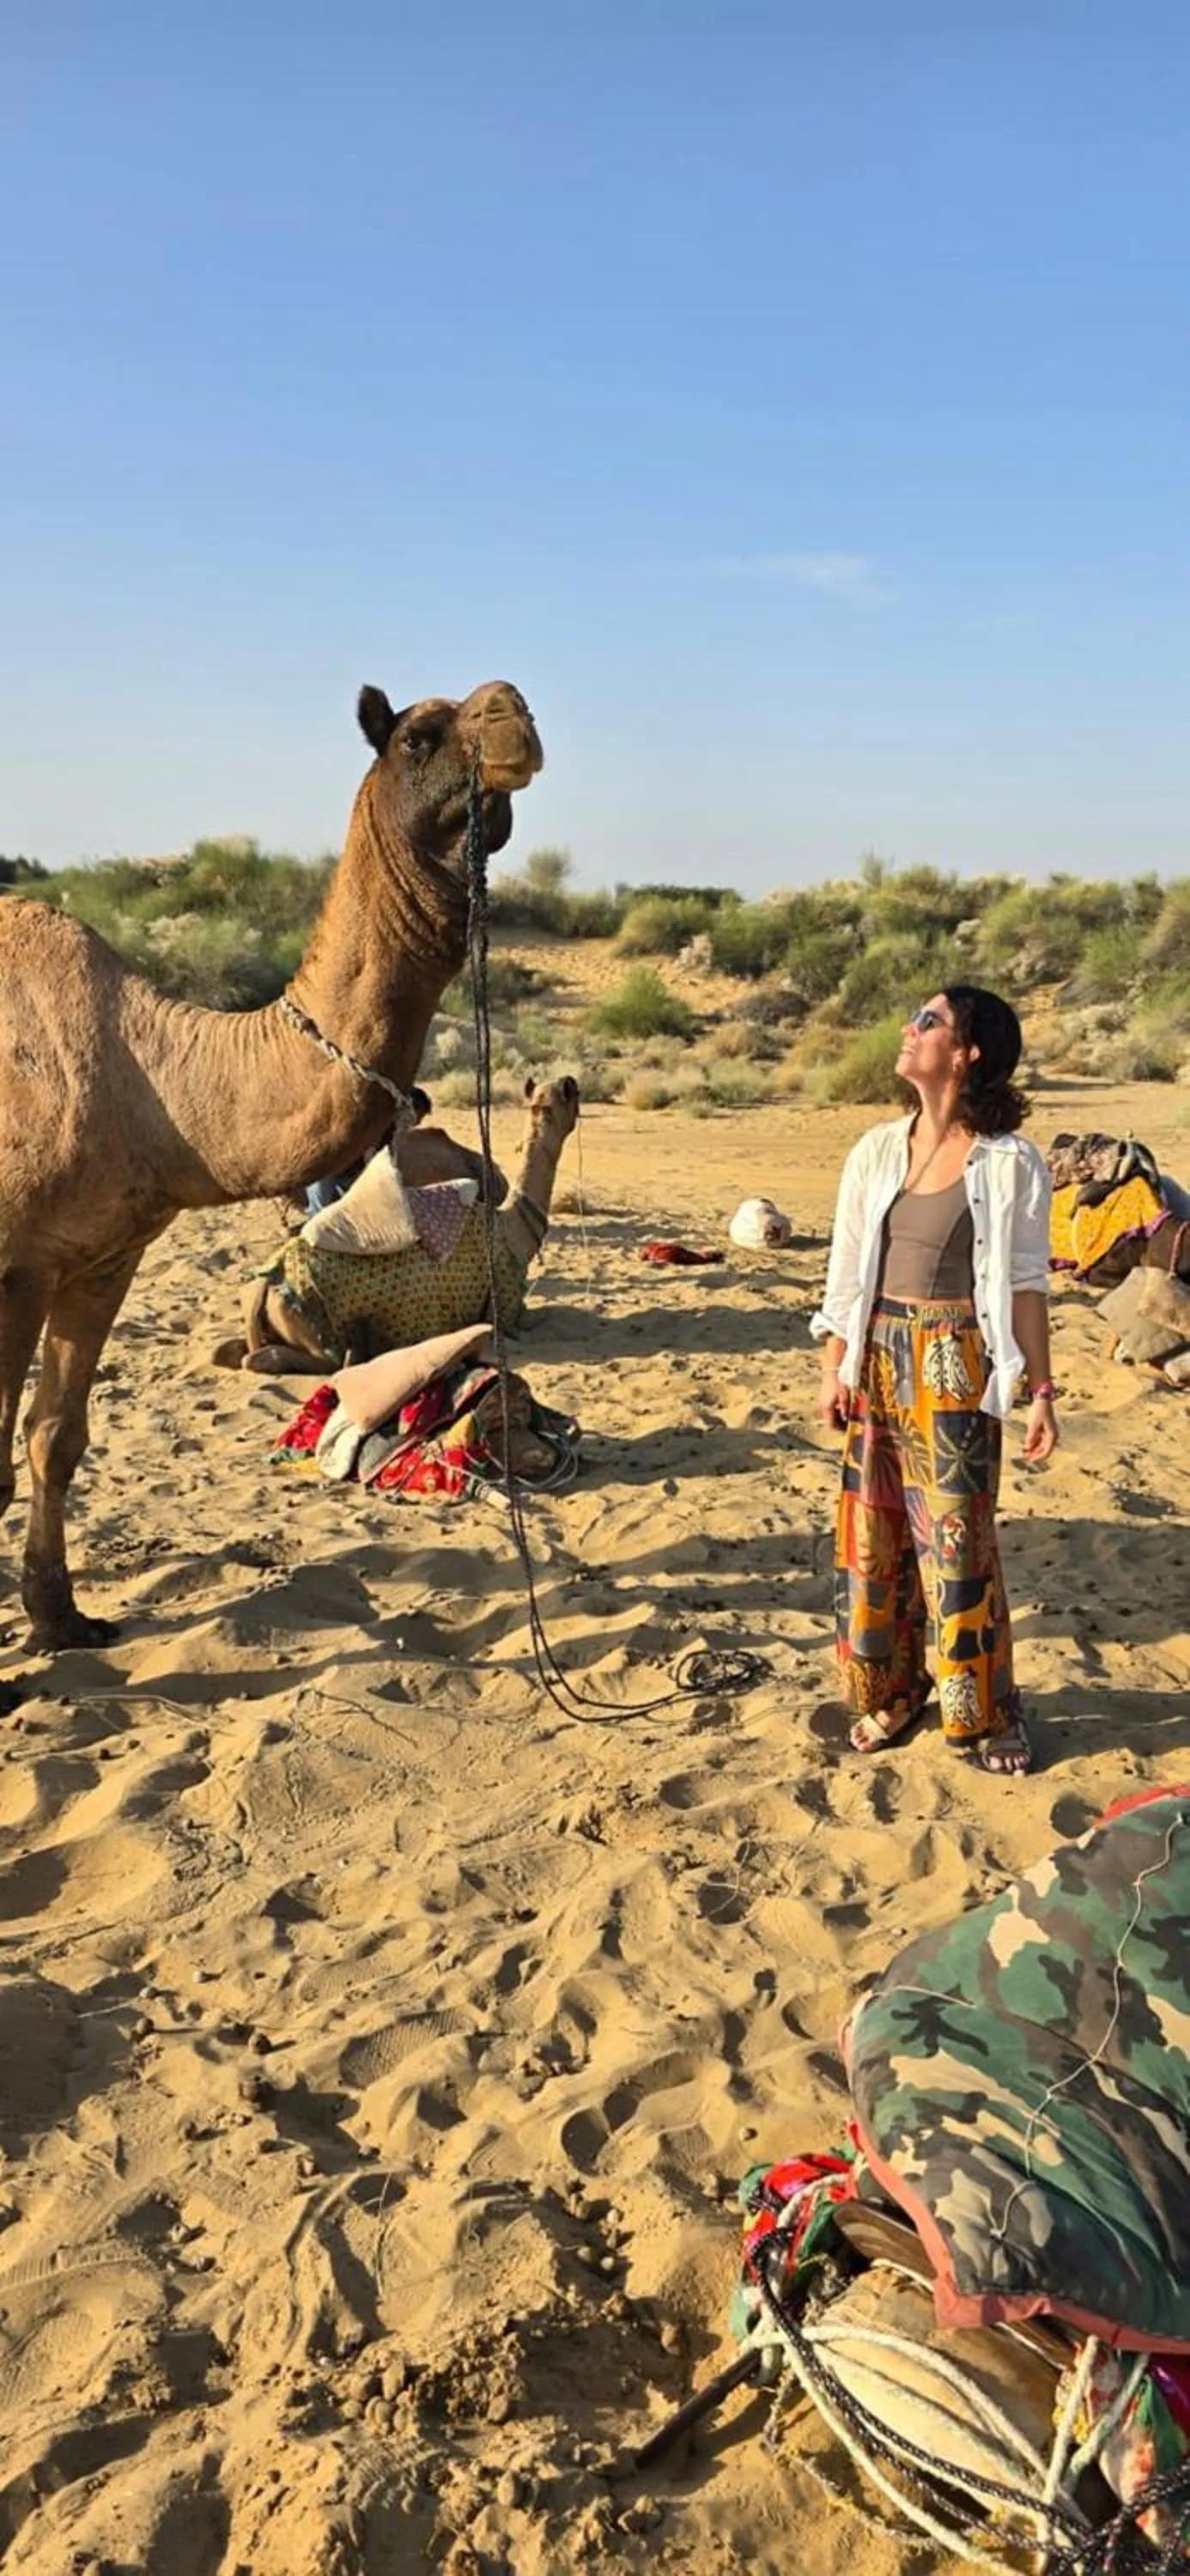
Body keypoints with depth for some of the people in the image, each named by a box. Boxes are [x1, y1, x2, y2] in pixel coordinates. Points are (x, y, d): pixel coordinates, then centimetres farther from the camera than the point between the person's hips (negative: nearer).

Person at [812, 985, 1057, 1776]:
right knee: (873, 1534, 10)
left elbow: (1027, 1286, -4)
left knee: (957, 1539, 0)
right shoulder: (878, 1150, 4)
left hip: (956, 1368, -4)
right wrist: (835, 1370, 5)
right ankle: (888, 1690, 26)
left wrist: (1042, 1393, -6)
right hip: (879, 1361, 4)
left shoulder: (1011, 1163, -8)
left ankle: (988, 1710, 17)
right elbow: (847, 1270, 8)